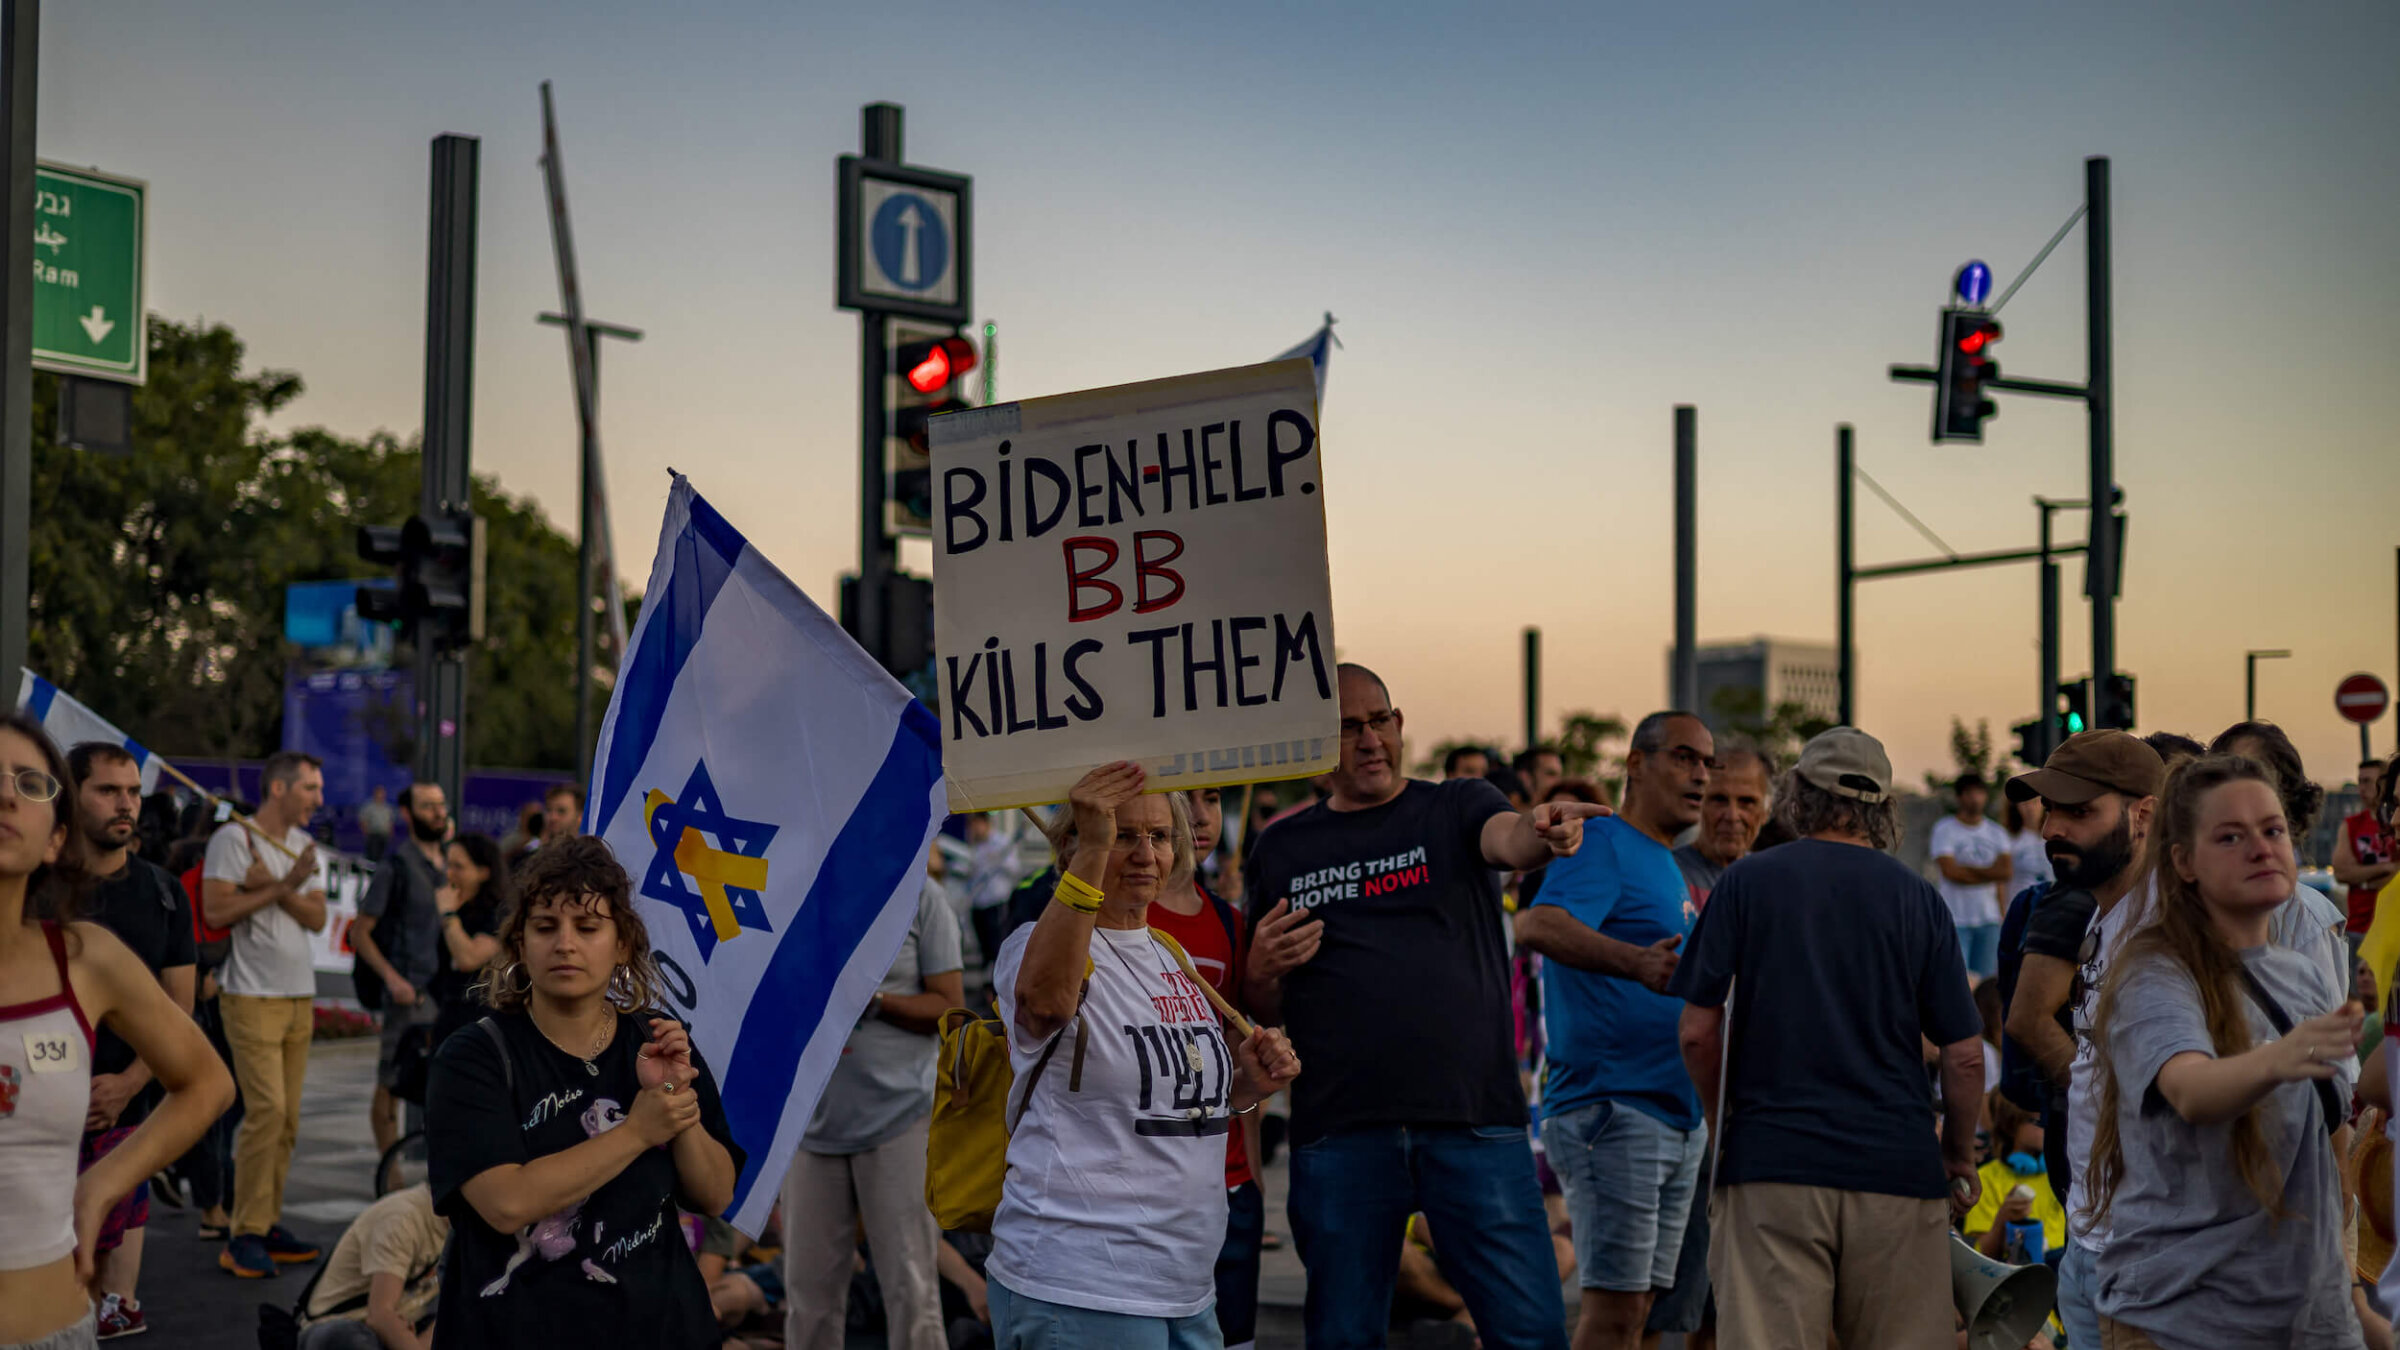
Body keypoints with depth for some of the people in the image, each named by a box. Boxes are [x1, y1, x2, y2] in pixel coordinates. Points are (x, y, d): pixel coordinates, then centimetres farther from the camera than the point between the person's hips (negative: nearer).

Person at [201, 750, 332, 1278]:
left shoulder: (304, 845, 13)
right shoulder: (234, 837, -7)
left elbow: (317, 917, 4)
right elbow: (216, 910, -16)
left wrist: (273, 887, -12)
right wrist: (282, 886, -15)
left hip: (300, 996, 7)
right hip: (253, 997, -7)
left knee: (287, 1116, 7)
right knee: (266, 1108, -13)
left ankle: (267, 1223, 14)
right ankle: (245, 1235, -6)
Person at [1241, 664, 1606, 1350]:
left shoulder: (1457, 807, 8)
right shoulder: (1281, 849, 13)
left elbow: (1508, 839, -17)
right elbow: (1263, 1009, 20)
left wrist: (1542, 833, -40)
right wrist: (1261, 972, -3)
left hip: (1475, 1120, -2)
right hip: (1338, 1133, 2)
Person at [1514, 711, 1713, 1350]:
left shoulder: (1667, 865, 19)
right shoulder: (1601, 845, -10)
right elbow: (1535, 926, -30)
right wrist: (1635, 961, -45)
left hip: (1679, 1115, 9)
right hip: (1612, 1105, -9)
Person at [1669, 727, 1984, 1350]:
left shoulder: (1748, 881, 2)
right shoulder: (1918, 899, 5)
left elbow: (1699, 1031, 0)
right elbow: (1964, 1055, 3)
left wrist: (1720, 1123, 17)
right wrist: (1960, 1156, 18)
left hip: (1771, 1163, -1)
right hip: (1897, 1166, 1)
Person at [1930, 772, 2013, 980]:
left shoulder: (1996, 832, 14)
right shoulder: (1944, 828, 1)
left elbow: (2006, 870, 1)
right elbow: (1950, 871, -11)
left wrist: (1967, 869, -10)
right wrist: (1991, 873, -5)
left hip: (1989, 918, 4)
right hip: (1956, 918, -4)